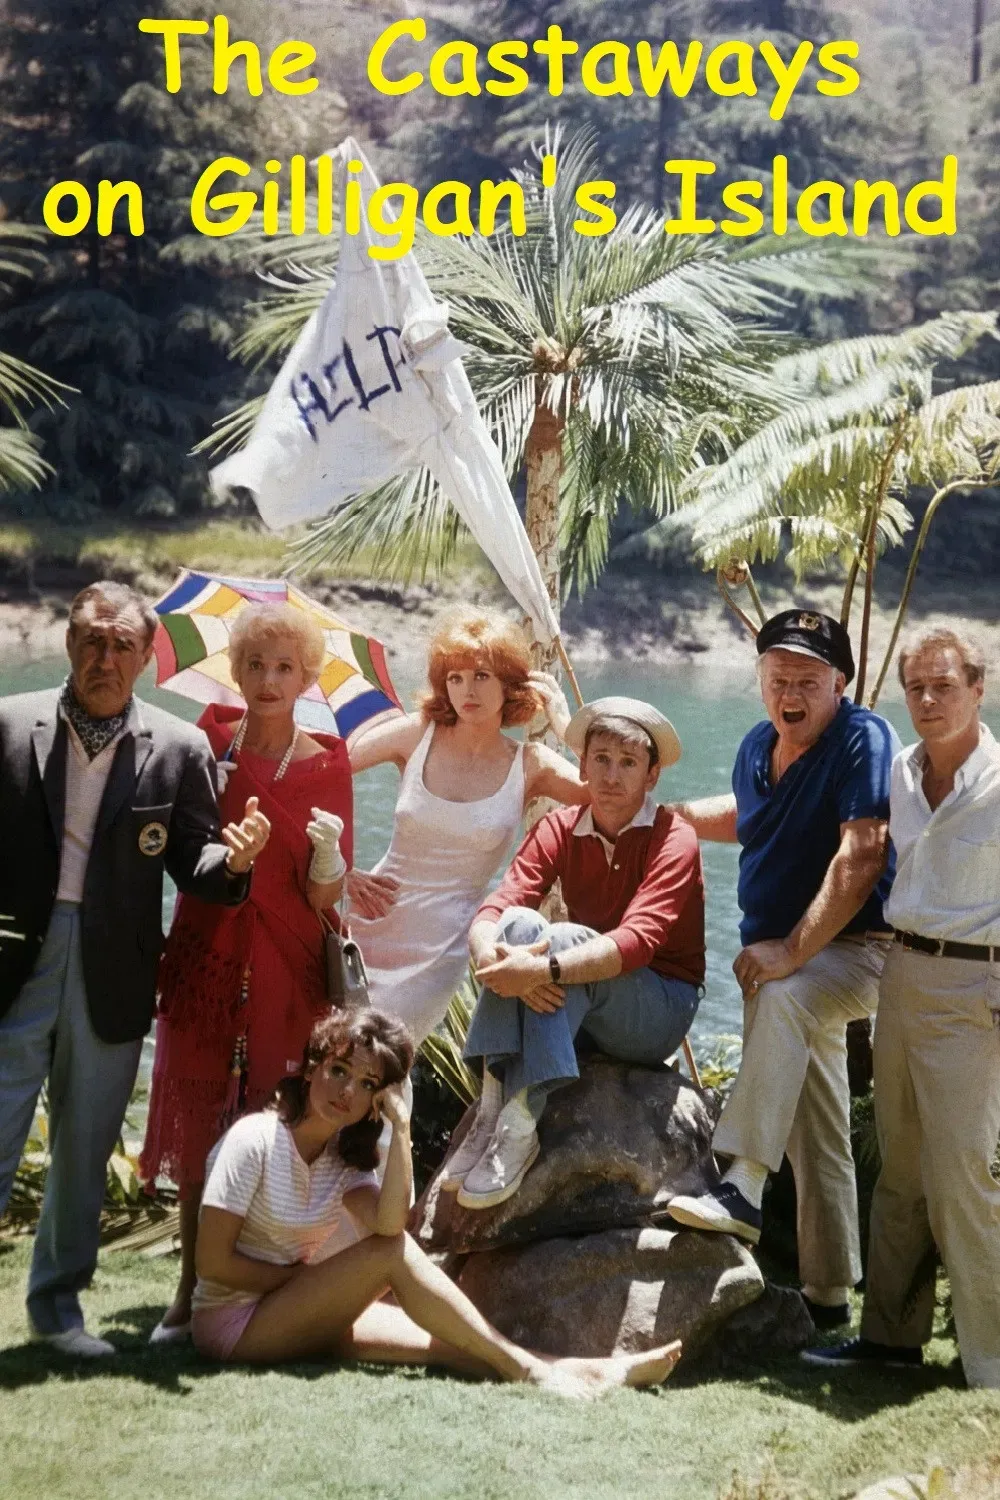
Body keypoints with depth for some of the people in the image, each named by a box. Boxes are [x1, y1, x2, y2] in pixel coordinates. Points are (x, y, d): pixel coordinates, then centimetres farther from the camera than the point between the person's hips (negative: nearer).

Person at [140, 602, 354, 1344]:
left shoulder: (326, 766, -2)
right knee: (197, 1126, 3)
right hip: (203, 962, 2)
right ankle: (193, 1292, 11)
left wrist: (328, 852, -23)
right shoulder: (206, 744, 2)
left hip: (284, 972, -1)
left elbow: (325, 899, -3)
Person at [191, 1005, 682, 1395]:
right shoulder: (255, 1140, -16)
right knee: (391, 1252, -23)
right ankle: (525, 1367, -22)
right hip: (232, 1322, -6)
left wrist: (401, 1128, -22)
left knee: (443, 1341, -16)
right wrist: (303, 1275, -12)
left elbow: (389, 1222, -18)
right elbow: (213, 1262, -18)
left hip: (296, 1319, 7)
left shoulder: (345, 1157, 5)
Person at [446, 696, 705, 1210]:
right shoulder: (559, 830, 0)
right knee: (520, 924, -25)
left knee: (561, 940, -31)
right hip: (577, 1009, 4)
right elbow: (495, 909, -14)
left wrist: (544, 969, -44)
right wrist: (488, 956, -38)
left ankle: (518, 1127, -36)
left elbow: (637, 940, -29)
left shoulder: (673, 839, -13)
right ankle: (491, 1111, -30)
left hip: (661, 1008, -4)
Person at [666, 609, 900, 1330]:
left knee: (783, 997, -38)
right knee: (815, 1130, 11)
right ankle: (828, 1292, 20)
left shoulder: (864, 738, -15)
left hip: (854, 948, -7)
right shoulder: (758, 746, 8)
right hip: (778, 951, 8)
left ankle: (744, 1186, -41)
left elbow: (860, 857, -24)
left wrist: (793, 950, -30)